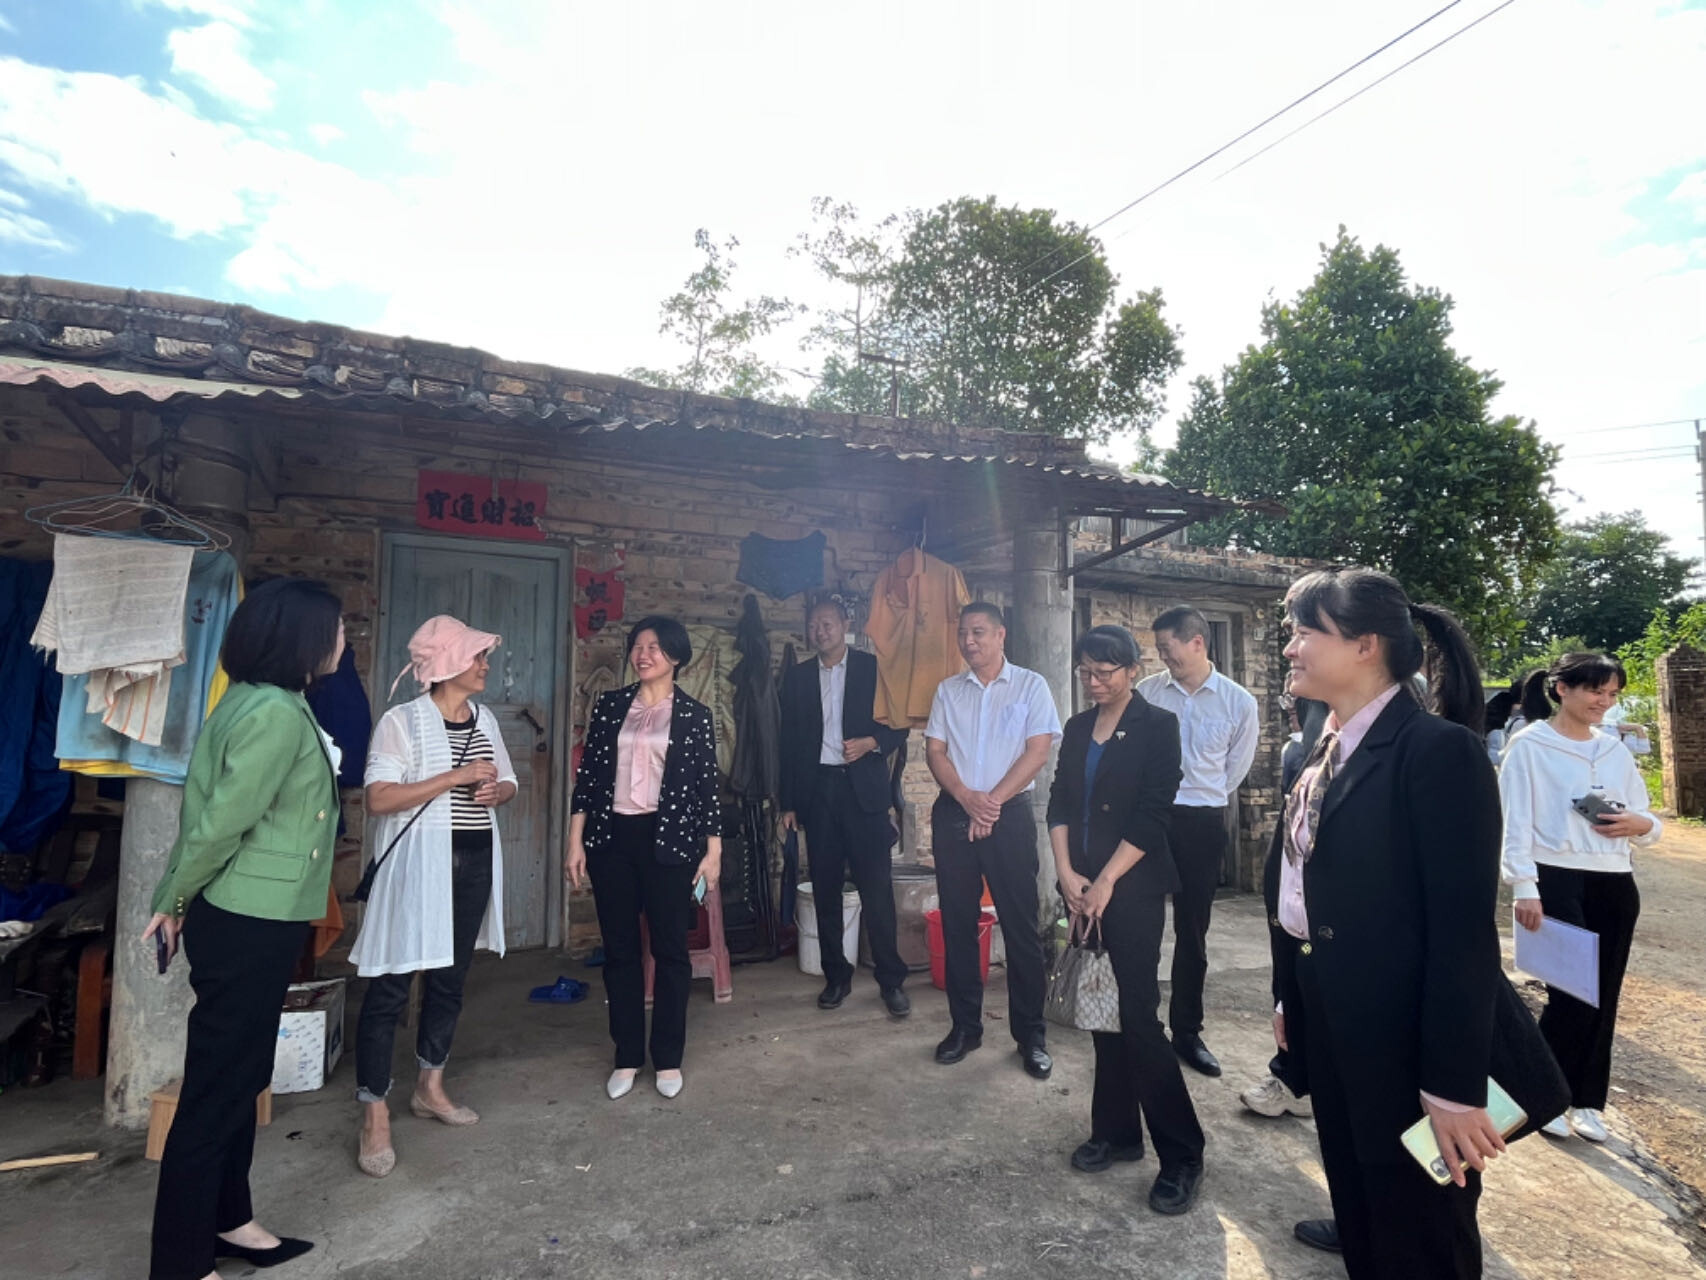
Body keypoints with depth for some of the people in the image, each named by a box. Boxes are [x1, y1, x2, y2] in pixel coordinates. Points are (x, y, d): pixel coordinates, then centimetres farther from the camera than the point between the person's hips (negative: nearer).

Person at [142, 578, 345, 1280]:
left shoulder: (257, 701, 8)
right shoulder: (277, 712, -22)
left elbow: (208, 807, 11)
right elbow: (220, 823, -20)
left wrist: (176, 897, 14)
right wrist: (176, 902, -4)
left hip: (254, 921, 10)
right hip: (247, 927, -10)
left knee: (241, 1077, 21)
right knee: (216, 1091, 3)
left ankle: (229, 1222, 37)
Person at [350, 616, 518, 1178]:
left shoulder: (485, 720, 10)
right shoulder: (402, 721, -10)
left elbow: (508, 782, 19)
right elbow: (378, 799, -19)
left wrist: (497, 792, -4)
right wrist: (456, 777, -22)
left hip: (473, 864, 7)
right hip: (417, 866, -6)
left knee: (450, 979, 15)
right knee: (391, 986, -2)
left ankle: (429, 1088, 31)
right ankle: (374, 1116, 10)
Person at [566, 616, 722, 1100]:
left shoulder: (695, 715, 0)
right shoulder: (608, 706, 6)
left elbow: (707, 785, 1)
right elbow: (588, 775, 6)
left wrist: (713, 849, -2)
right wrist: (575, 842, 2)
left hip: (669, 841, -2)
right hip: (611, 839, 2)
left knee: (670, 950, 5)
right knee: (619, 950, 10)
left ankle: (668, 1059, 21)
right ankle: (627, 1057, 24)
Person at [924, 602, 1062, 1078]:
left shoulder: (1030, 685, 2)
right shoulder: (947, 691, 10)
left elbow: (1038, 751, -6)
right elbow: (934, 751, 5)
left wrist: (993, 801, -11)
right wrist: (968, 799, -10)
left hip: (1010, 815, -3)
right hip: (953, 815, 3)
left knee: (1021, 924, 1)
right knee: (957, 922, 8)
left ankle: (1030, 1033, 13)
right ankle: (965, 1025, 20)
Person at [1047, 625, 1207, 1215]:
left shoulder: (1157, 725, -6)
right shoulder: (1077, 728, 11)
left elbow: (1153, 813, -12)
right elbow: (1059, 803, 8)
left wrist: (1105, 882, -14)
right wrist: (1066, 872, -5)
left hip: (1133, 888, -5)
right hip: (1083, 887, 6)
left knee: (1137, 1015, -6)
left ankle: (1181, 1154, 9)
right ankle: (1116, 1130, 26)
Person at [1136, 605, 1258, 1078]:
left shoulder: (1238, 702, -2)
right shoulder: (1147, 691, -1)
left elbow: (1235, 769, 8)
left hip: (1202, 825, 0)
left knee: (1192, 932, 12)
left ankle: (1187, 1031, 26)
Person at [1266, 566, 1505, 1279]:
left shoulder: (1438, 749, -19)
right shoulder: (1324, 753, 7)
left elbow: (1464, 928, -22)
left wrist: (1454, 1085, -21)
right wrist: (1289, 1000, 14)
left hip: (1403, 1047, -7)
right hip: (1331, 1035, 7)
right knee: (1359, 1220, 24)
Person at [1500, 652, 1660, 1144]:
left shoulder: (1617, 751, 11)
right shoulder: (1530, 746, -5)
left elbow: (1648, 823, 15)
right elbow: (1515, 821, -9)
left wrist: (1640, 824, -9)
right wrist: (1524, 887, -15)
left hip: (1614, 885, 5)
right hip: (1558, 881, -5)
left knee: (1603, 997, 9)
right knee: (1571, 993, -5)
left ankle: (1587, 1099, 24)